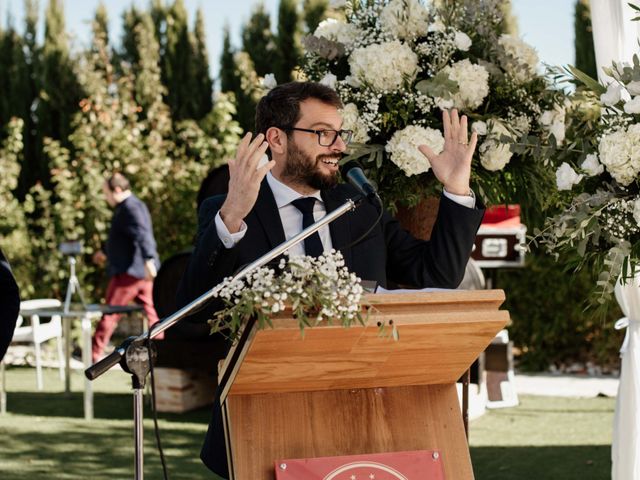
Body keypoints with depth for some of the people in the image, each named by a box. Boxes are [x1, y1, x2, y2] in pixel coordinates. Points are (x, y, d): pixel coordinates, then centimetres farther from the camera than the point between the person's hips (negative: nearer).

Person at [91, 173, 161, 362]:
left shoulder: (130, 208, -15)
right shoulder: (128, 206, 18)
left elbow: (142, 235, -30)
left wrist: (148, 259, -42)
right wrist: (106, 252, 46)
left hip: (129, 270, -10)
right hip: (140, 271, 10)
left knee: (110, 313, -3)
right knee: (150, 312, 9)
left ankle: (93, 355, 2)